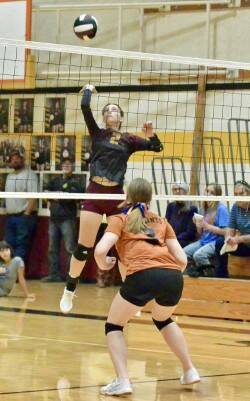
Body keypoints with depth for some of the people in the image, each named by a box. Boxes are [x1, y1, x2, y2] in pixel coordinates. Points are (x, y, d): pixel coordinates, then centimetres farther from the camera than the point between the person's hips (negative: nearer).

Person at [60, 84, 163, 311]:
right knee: (83, 247, 0)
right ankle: (69, 291, 16)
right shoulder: (97, 134, 8)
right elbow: (85, 107, -3)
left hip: (116, 195, 1)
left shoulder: (128, 140, 10)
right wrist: (89, 90, 12)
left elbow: (157, 147, 6)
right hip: (94, 193, -1)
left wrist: (150, 133, -12)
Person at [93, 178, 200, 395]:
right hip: (174, 277, 4)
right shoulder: (162, 222, 27)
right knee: (163, 320, 35)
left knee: (114, 325, 17)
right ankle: (190, 371, 33)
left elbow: (100, 251, 1)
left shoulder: (120, 219, 18)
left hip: (143, 275, -4)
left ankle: (122, 381, 0)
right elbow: (182, 259, 18)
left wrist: (104, 265, 22)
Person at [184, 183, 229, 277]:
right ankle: (198, 269, 7)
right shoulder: (206, 209, 13)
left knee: (198, 255, -30)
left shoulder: (221, 209, -8)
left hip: (216, 242, -7)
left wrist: (207, 226, -16)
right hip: (204, 240, 7)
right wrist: (198, 226, -5)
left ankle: (210, 272, -9)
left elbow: (225, 231, -16)